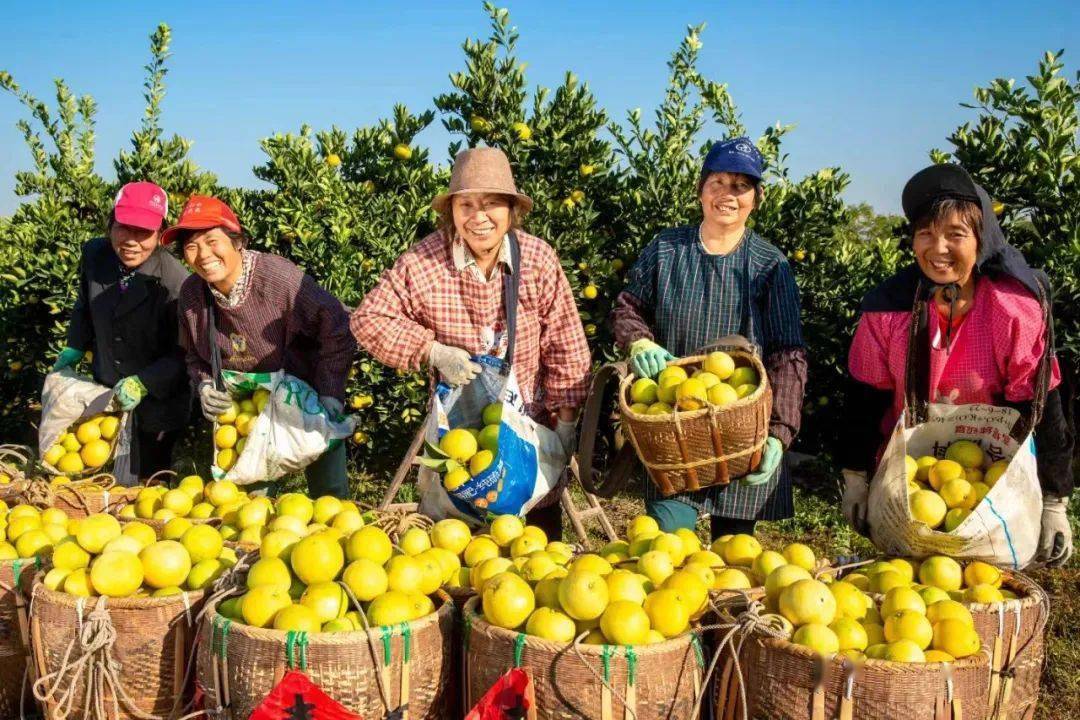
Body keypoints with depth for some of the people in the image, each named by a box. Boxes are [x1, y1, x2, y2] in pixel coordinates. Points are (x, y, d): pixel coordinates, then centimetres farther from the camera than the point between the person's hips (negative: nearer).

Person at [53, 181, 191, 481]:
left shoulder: (174, 280, -26)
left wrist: (143, 383, -29)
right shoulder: (93, 255, -10)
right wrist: (74, 350, 9)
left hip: (158, 400, -5)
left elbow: (183, 353, -18)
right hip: (106, 395, 5)